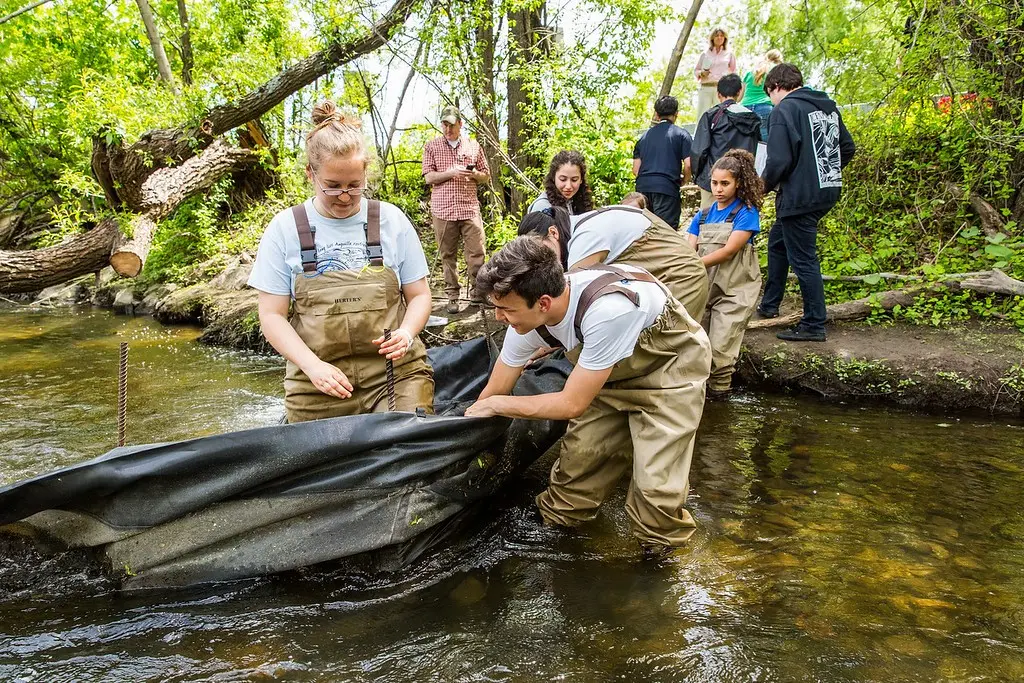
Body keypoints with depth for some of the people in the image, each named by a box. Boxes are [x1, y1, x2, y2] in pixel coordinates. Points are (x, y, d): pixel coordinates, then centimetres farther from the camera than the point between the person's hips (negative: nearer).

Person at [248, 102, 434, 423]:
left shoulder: (391, 220, 2)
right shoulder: (285, 228, 0)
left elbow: (419, 295, 9)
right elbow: (272, 315, 1)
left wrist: (406, 333, -12)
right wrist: (313, 365, -15)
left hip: (396, 372, 0)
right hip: (318, 385, 0)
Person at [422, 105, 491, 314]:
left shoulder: (473, 146, 12)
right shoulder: (432, 147, 8)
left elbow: (486, 175, 17)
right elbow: (428, 177, 0)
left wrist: (475, 174, -6)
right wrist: (451, 173, -14)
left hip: (470, 208, 1)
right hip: (443, 209, -1)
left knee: (477, 252, -4)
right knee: (447, 255, 2)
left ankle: (477, 291, 10)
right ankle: (452, 295, 10)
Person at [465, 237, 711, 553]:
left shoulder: (607, 310, -42)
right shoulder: (527, 316, -20)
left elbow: (572, 404, -30)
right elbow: (493, 392, -5)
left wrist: (496, 405, -21)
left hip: (672, 364, -6)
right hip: (610, 371, 6)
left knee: (656, 482, -14)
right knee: (578, 456, 1)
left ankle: (659, 553, 13)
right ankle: (554, 526, 27)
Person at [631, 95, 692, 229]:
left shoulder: (645, 135, 19)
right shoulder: (681, 135, 6)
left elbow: (635, 170, 14)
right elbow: (688, 164, -4)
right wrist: (684, 180, 15)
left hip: (642, 187, 4)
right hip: (667, 188, -4)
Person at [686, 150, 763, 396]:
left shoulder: (746, 212, -4)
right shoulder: (703, 216, 11)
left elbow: (728, 251, -15)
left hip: (734, 290, -5)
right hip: (704, 287, 5)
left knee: (720, 348, -11)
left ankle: (719, 390, 7)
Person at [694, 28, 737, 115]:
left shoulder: (729, 55, 16)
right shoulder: (705, 54, 15)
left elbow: (733, 73, 17)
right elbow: (695, 70, 18)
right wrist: (702, 73, -5)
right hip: (705, 87, 0)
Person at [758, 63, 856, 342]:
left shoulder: (785, 109, -13)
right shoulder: (828, 106, 13)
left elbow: (779, 160, -21)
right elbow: (848, 148, 16)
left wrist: (765, 185, -4)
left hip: (800, 196, -9)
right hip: (828, 191, 9)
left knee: (803, 259, -1)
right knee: (777, 243, 23)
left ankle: (813, 325, 6)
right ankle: (768, 305, 33)